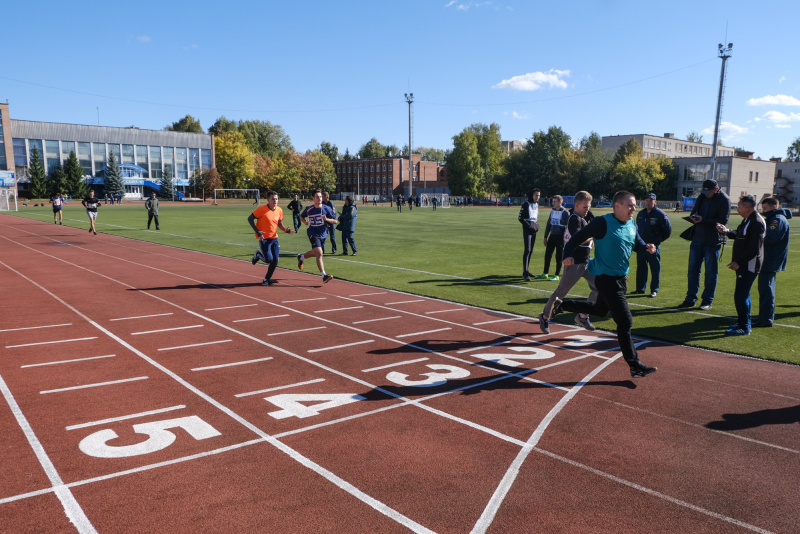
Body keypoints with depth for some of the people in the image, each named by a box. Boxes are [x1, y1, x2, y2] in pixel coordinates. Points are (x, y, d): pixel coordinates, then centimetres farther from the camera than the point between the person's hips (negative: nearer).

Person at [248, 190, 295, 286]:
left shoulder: (279, 210, 2)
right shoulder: (261, 209, -15)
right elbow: (250, 218, -9)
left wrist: (286, 230, -5)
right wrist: (257, 231, -19)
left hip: (274, 238, 5)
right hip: (264, 238, -5)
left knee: (275, 261, 0)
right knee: (269, 259, -14)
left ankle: (267, 279, 18)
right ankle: (258, 255, 21)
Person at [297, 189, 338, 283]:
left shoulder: (326, 208, -3)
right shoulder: (309, 209, -2)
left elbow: (336, 221, -2)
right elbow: (301, 216, 17)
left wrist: (326, 219, -20)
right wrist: (305, 221, -5)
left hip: (323, 234, 3)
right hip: (313, 234, -3)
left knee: (315, 253, 19)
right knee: (319, 253, -20)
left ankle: (301, 257, 50)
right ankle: (324, 276, -22)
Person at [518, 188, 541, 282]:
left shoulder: (537, 204, 16)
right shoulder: (526, 204, -7)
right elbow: (520, 218, -9)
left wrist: (536, 225, 8)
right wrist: (529, 225, -16)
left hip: (534, 230, 7)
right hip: (527, 230, -7)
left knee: (531, 251, 9)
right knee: (527, 250, -16)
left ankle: (526, 271, 17)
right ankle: (525, 273, -21)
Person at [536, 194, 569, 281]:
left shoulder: (565, 212, -9)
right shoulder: (552, 211, 11)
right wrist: (545, 236, 14)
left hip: (560, 236, -6)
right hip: (552, 235, 6)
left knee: (559, 257, 0)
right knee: (547, 255, 8)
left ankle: (557, 276, 7)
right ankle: (545, 274, 17)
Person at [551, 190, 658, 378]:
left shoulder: (631, 224, 5)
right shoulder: (603, 223, -17)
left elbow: (637, 243, 18)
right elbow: (579, 236, -14)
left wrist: (647, 248, -3)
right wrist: (568, 255, -25)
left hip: (621, 278, 9)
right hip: (606, 278, -9)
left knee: (599, 310, 27)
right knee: (625, 321, -9)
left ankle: (562, 305, 43)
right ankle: (635, 366, -2)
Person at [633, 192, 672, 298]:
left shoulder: (660, 215, -7)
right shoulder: (640, 214, 11)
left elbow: (668, 230, -2)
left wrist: (658, 239, 2)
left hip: (654, 246, -6)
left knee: (655, 269, -1)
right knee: (641, 268, 12)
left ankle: (654, 290, 6)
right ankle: (640, 289, 21)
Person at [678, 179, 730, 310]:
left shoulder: (724, 200, -8)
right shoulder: (702, 197, 10)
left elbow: (723, 221, -14)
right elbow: (694, 212, 18)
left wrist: (703, 220, -22)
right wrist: (693, 217, -6)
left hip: (712, 241, -6)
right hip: (697, 239, 6)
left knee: (711, 272, 3)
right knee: (693, 269, 8)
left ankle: (707, 301, 11)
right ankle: (690, 299, 15)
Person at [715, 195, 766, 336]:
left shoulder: (757, 223, -20)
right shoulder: (746, 220, 12)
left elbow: (754, 248, -24)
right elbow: (739, 236, 24)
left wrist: (739, 262, -23)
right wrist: (727, 231, 7)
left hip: (750, 265, -11)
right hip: (743, 265, 11)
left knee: (740, 296, -9)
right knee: (743, 294, 18)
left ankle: (744, 327, -2)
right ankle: (743, 322, 30)